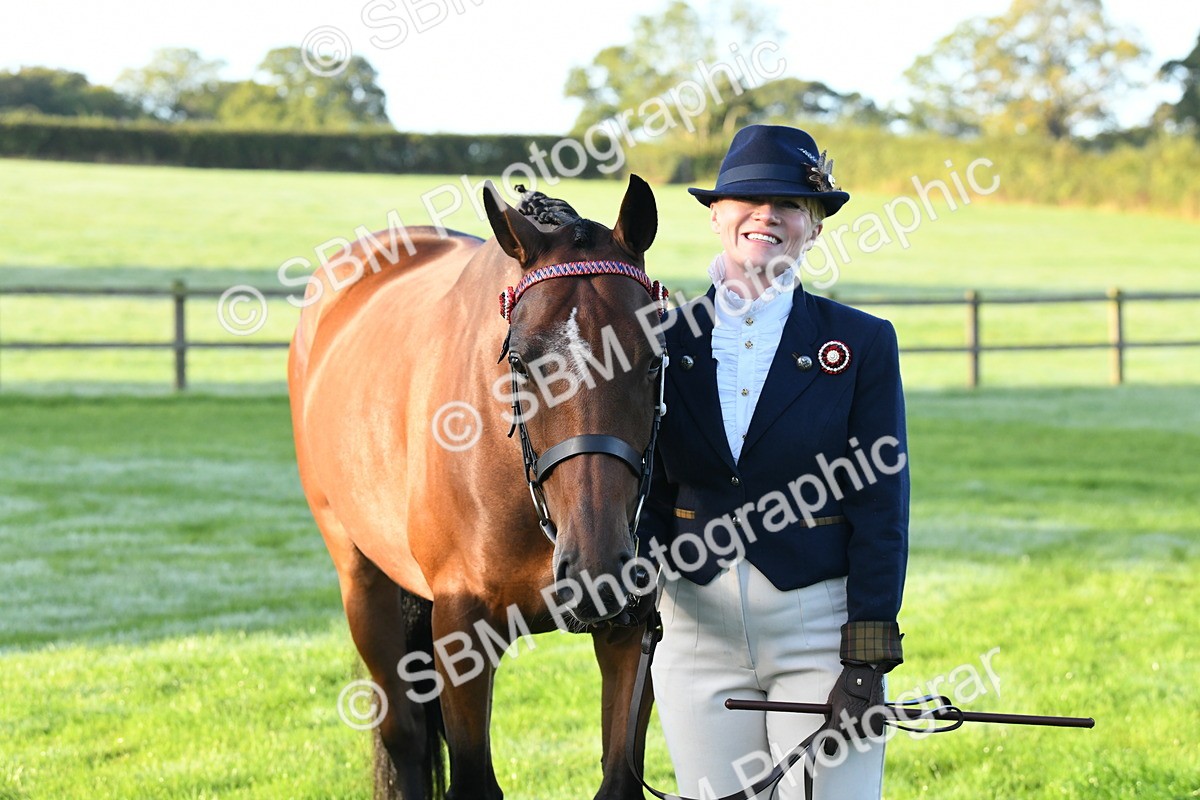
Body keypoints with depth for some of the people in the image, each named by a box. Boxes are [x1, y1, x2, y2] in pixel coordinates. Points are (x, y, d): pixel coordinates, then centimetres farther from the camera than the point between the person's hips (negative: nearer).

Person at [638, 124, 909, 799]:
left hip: (821, 626, -2)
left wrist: (866, 662, -10)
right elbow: (650, 495, 10)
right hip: (699, 630, 3)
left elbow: (881, 506, -4)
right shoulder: (666, 339, 6)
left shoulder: (863, 344, -1)